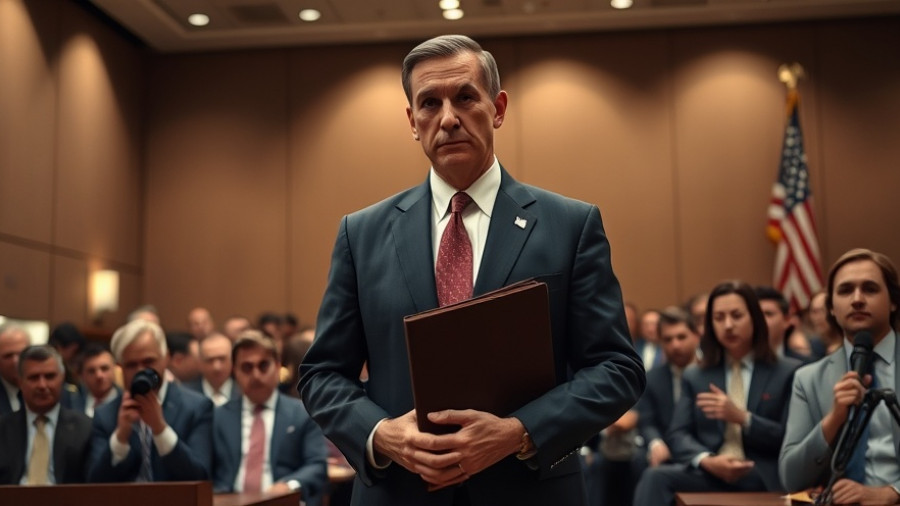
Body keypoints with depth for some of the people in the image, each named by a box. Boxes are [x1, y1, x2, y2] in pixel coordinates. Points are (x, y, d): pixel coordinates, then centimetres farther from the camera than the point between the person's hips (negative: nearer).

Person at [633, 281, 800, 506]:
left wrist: (742, 417, -12)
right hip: (710, 474, 2)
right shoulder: (694, 377, 20)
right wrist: (707, 461, -15)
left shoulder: (789, 372, 12)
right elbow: (677, 435, 8)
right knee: (655, 478, -30)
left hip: (763, 479, -2)